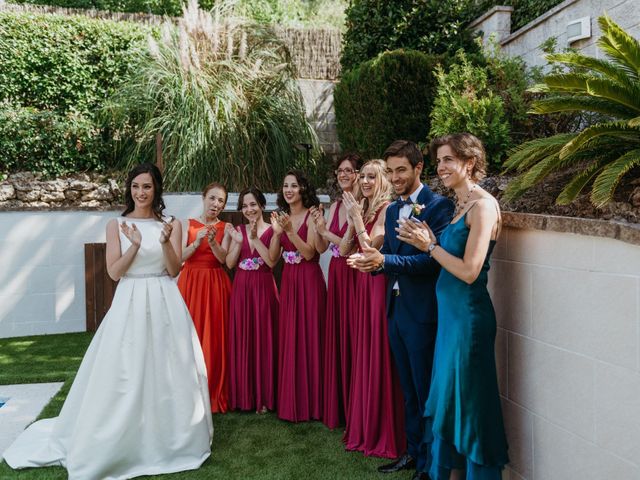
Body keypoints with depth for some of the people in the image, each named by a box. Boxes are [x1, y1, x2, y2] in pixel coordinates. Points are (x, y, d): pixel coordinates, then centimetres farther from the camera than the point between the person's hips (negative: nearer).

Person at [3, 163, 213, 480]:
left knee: (168, 372, 6)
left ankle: (167, 441, 24)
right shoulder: (116, 225, 2)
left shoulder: (171, 224, 4)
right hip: (130, 304, -1)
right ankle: (122, 444, 21)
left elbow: (174, 270, -3)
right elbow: (114, 272, -5)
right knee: (125, 375, 2)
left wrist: (165, 241, -19)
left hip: (164, 304, 1)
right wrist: (135, 245, -20)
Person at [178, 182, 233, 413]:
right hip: (191, 283, 0)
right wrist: (197, 242, -19)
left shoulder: (226, 228, 6)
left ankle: (215, 395, 11)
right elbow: (180, 257, -3)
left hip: (216, 285, 0)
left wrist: (212, 241, -24)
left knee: (215, 337, 0)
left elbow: (223, 258, -6)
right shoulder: (188, 224, 6)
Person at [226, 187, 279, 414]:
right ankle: (243, 394, 17)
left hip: (263, 288, -4)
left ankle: (264, 396, 11)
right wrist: (238, 242, -8)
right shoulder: (238, 231, 10)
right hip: (241, 288, 4)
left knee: (263, 339, 0)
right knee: (241, 340, 5)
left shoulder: (271, 230, -1)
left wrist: (255, 238, -17)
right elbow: (230, 263, 5)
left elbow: (272, 261, -12)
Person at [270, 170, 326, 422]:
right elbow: (272, 257, 5)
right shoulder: (282, 217, 11)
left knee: (309, 337, -1)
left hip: (309, 281, -5)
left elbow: (310, 253, -14)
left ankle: (311, 402, 12)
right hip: (288, 281, 6)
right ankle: (291, 400, 21)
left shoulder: (311, 215, -5)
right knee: (289, 337, 9)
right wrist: (277, 232, -10)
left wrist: (290, 230, -22)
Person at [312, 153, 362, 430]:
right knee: (335, 337, 11)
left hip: (355, 276, -7)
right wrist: (320, 229, -8)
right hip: (336, 276, 7)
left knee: (352, 336, -1)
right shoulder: (335, 206, 13)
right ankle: (336, 407, 25)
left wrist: (327, 233, -17)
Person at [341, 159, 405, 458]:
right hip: (362, 284, 8)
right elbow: (344, 250, 8)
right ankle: (364, 426, 27)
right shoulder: (364, 209, 13)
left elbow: (370, 248, -17)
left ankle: (384, 434, 14)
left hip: (380, 284, -8)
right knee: (363, 354, 13)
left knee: (379, 356, -1)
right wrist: (352, 220, -3)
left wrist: (357, 217, -12)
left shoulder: (387, 209, -10)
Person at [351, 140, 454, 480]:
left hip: (422, 312, -7)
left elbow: (435, 259, -21)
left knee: (426, 391, 6)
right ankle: (413, 452, 34)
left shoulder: (439, 206, -11)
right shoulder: (392, 210, 13)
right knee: (408, 389, 19)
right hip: (396, 309, 7)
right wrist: (373, 261, -8)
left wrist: (385, 260, -26)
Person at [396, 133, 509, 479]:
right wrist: (428, 241, -1)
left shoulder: (483, 205, -14)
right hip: (450, 312, 9)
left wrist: (430, 245, -12)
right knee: (447, 395, 18)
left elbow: (469, 271, -19)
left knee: (468, 397, 5)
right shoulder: (459, 205, 12)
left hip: (468, 314, -9)